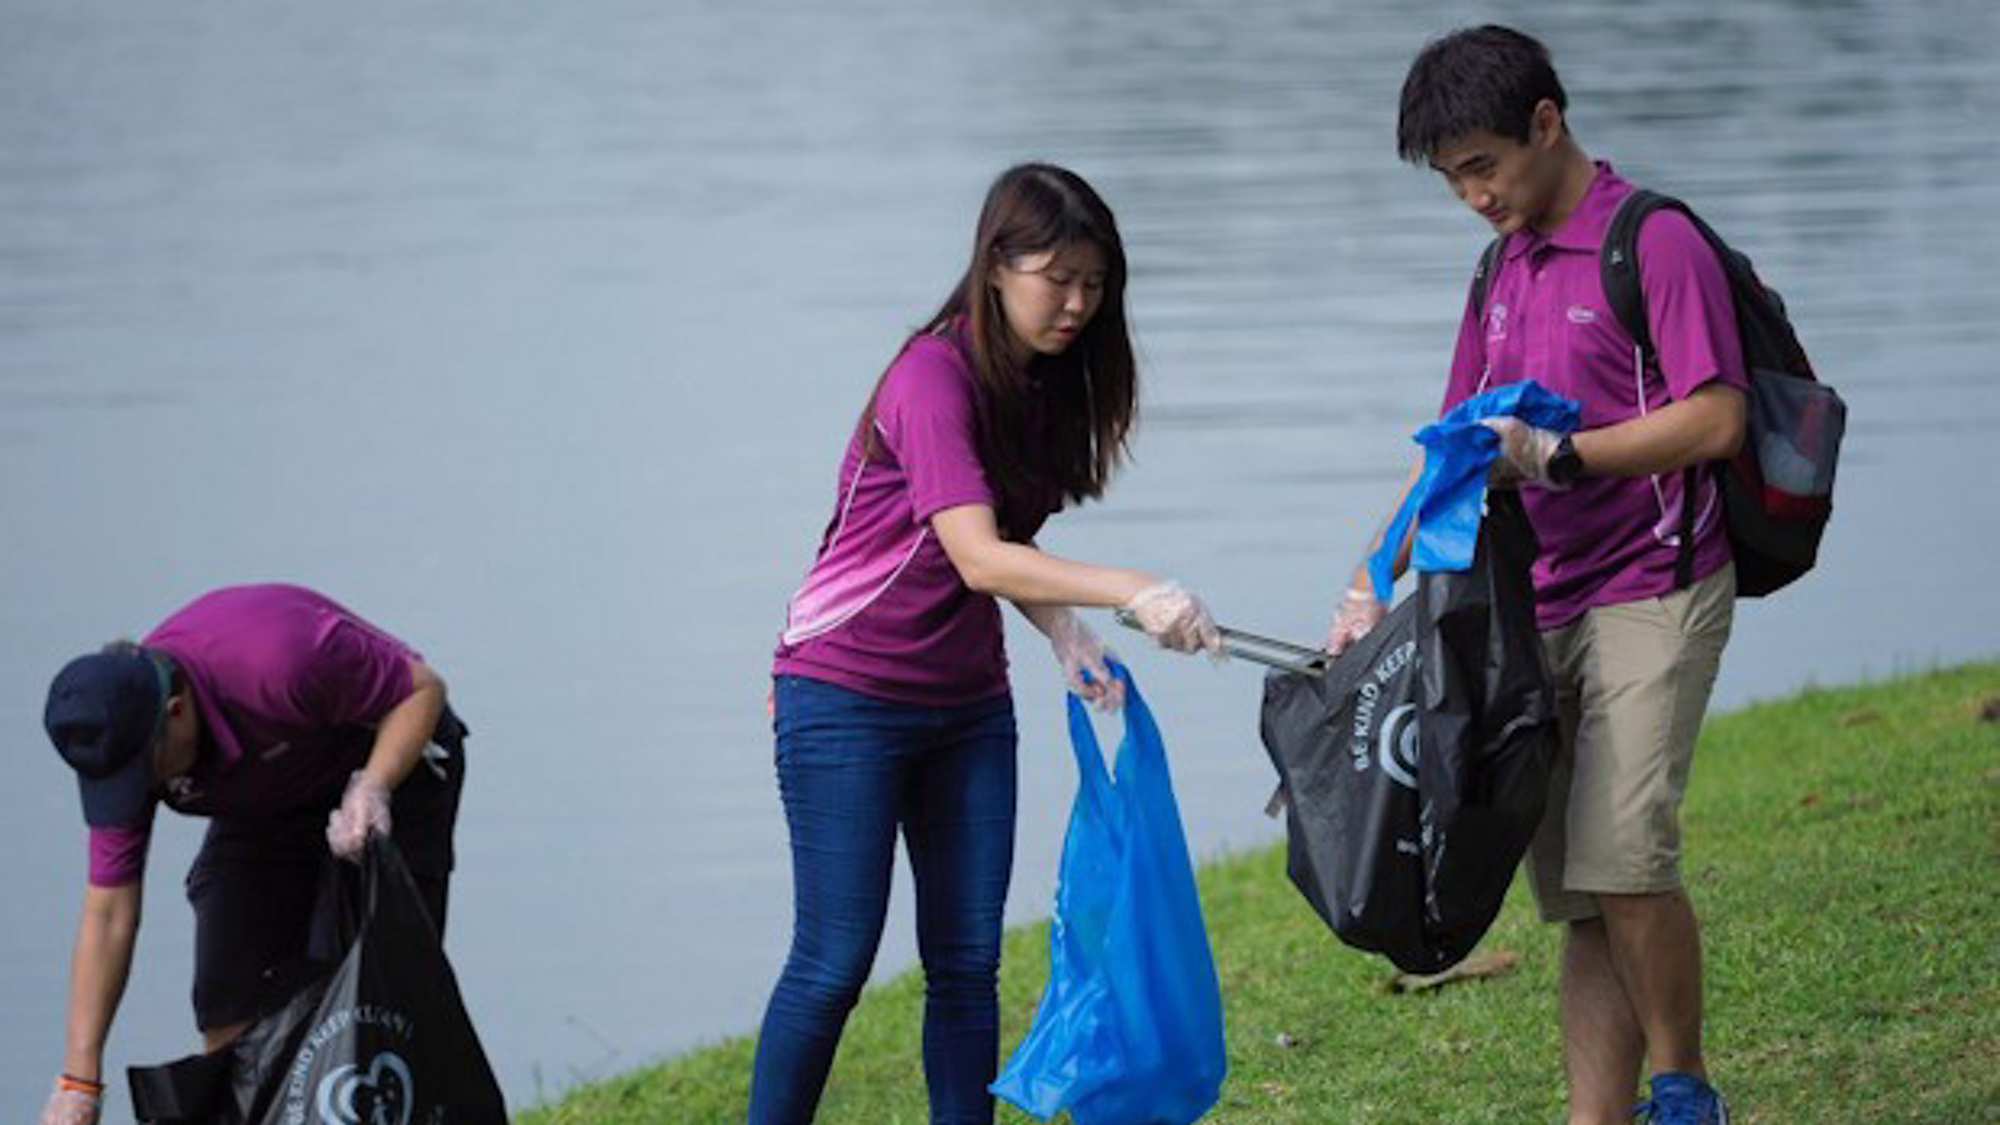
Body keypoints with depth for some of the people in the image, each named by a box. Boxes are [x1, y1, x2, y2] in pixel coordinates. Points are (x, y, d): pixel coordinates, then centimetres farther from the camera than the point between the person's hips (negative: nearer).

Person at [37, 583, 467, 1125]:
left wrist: (370, 790, -40)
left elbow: (423, 687, -25)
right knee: (230, 1016, -7)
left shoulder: (277, 663, -40)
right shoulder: (119, 741, -22)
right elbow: (108, 913, -18)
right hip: (259, 812, 5)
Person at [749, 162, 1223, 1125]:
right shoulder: (934, 379, -21)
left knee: (968, 963, 5)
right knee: (835, 960, -6)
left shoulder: (1043, 387, 5)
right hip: (849, 702, -8)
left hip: (965, 705, 8)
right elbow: (975, 557, -31)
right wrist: (1132, 593, -40)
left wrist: (1064, 631, -8)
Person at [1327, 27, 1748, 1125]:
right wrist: (1371, 584, 12)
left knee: (1622, 858, -20)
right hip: (1542, 611, 8)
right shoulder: (1504, 270, 18)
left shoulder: (1656, 243, -8)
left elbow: (1716, 419, -16)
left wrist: (1554, 457, -19)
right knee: (1580, 904, 3)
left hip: (1652, 595, -8)